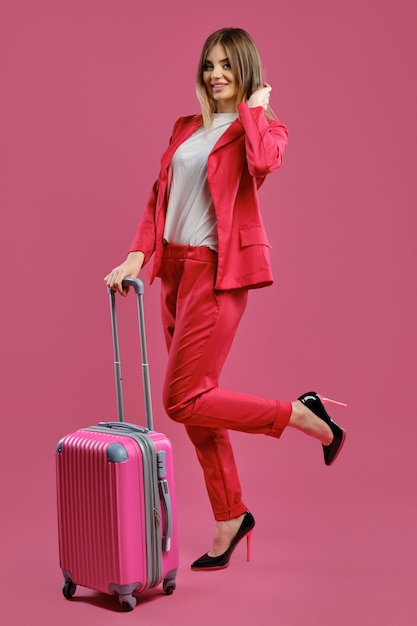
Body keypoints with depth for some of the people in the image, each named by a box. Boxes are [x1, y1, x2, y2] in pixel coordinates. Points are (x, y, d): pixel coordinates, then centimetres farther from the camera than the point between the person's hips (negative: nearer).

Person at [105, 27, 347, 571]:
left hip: (219, 271, -7)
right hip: (176, 267, 7)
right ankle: (231, 517, 24)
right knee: (196, 405, 10)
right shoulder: (185, 129, 16)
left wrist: (254, 106, -9)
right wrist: (138, 254, 0)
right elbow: (160, 196, 13)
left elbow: (263, 163, -25)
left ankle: (303, 414, 5)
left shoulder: (264, 127, -1)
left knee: (184, 400, -11)